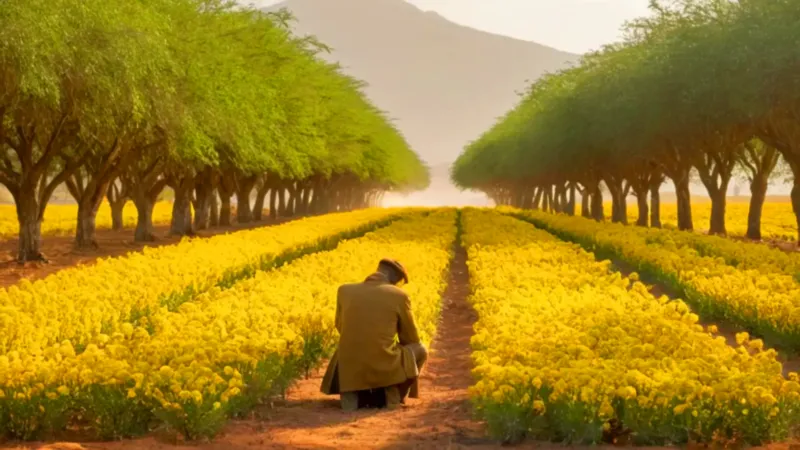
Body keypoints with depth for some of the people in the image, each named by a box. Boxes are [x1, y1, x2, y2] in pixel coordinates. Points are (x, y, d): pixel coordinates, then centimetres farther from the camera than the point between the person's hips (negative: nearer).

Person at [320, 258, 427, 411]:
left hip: (350, 371, 2)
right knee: (420, 350, 27)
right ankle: (393, 393, 10)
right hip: (384, 368, -2)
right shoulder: (400, 297, 1)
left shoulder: (345, 291, 8)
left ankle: (352, 394, 11)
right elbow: (411, 340, 13)